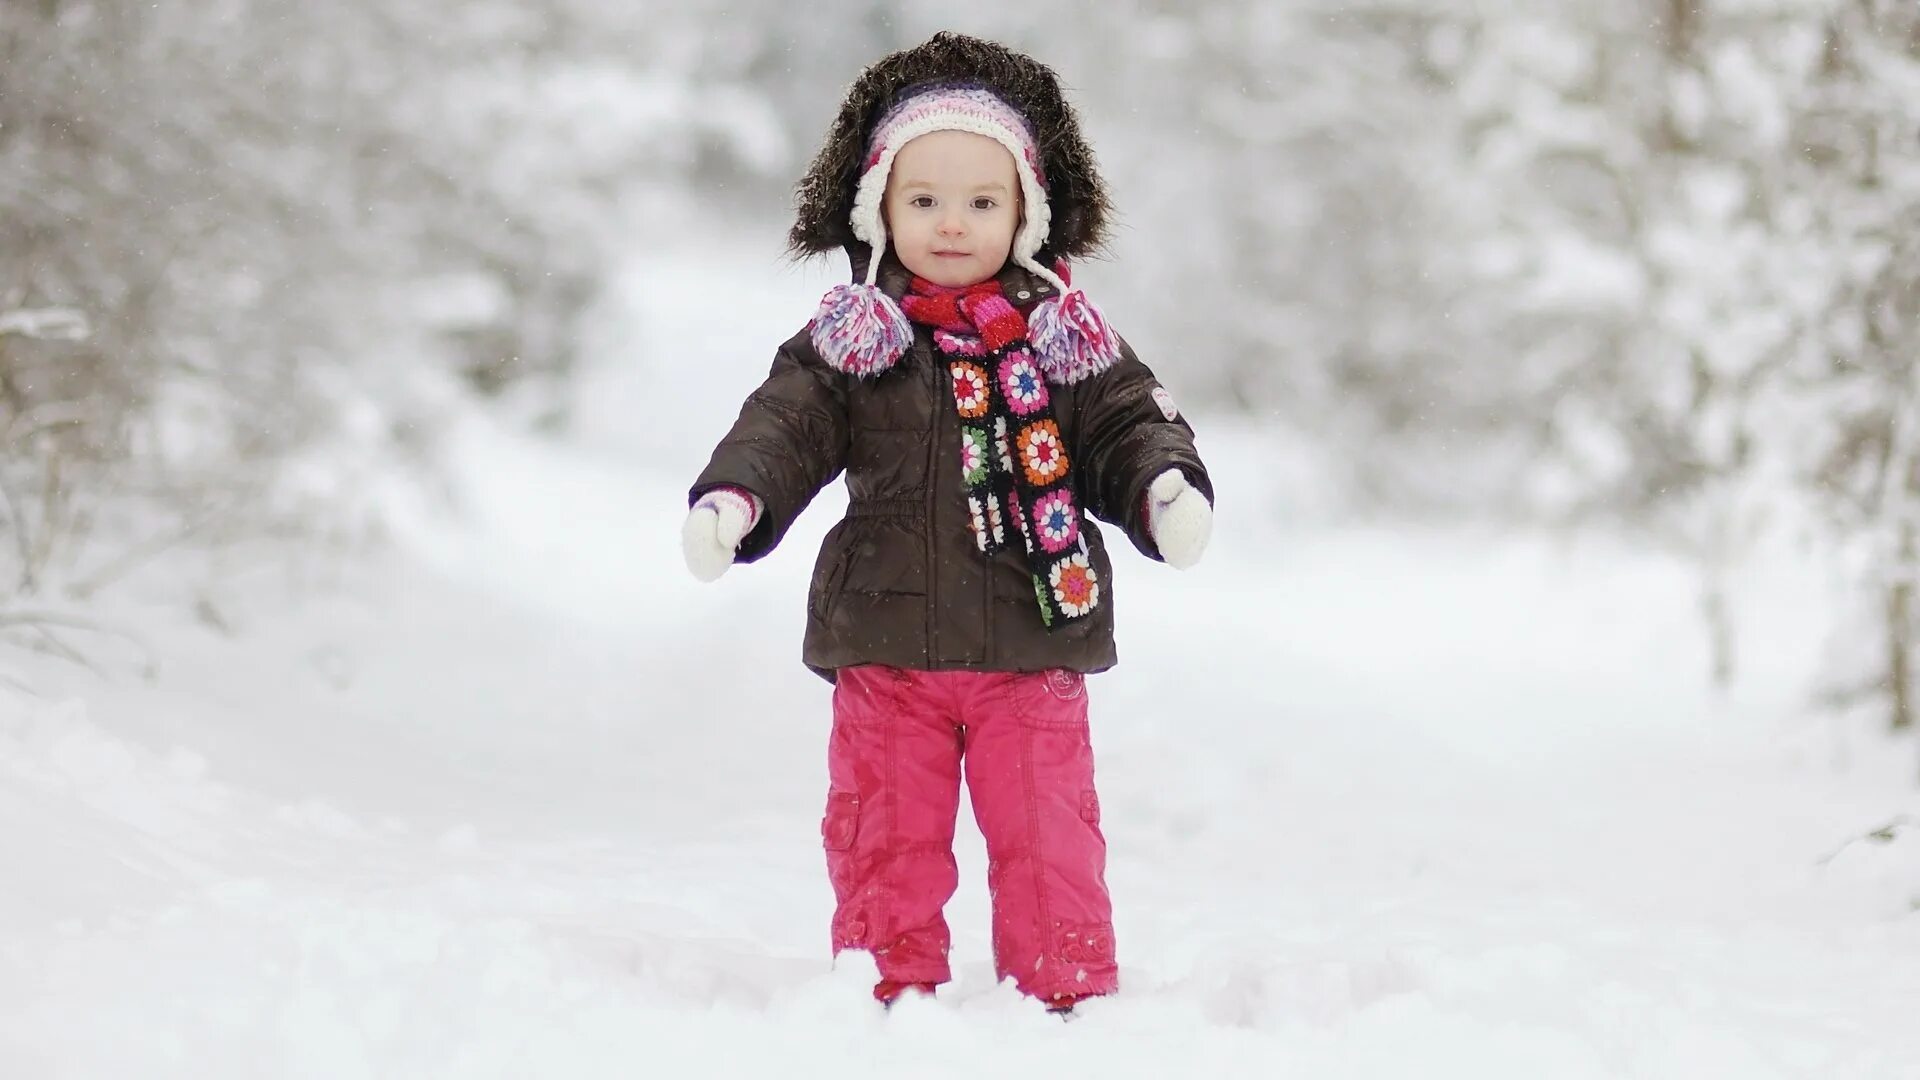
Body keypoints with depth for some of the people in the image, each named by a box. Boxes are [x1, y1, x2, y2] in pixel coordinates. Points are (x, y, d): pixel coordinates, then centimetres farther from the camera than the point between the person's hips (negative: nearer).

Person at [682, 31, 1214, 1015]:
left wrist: (1169, 491, -18)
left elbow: (1127, 425, 3)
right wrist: (731, 498, -24)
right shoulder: (850, 341, 2)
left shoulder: (1064, 338, 4)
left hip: (1033, 650, 0)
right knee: (886, 836, 7)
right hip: (888, 650, 0)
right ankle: (892, 990, 20)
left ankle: (1069, 993, 15)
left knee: (1048, 839, 3)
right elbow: (784, 426, -5)